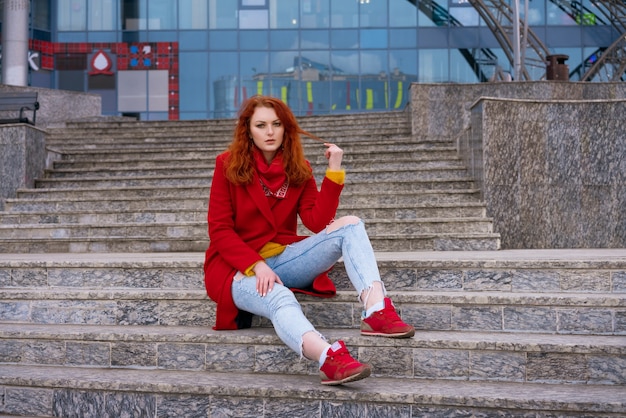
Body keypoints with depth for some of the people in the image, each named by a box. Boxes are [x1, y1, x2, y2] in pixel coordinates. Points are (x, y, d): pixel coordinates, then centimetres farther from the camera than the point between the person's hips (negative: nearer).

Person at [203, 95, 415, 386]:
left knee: (349, 225, -16)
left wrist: (334, 171, -11)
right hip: (238, 268, -4)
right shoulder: (228, 165, -4)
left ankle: (376, 311, -38)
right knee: (279, 298, -39)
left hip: (282, 259, 5)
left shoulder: (298, 169, 6)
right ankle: (330, 359, -65)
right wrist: (258, 266, -22)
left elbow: (318, 223, -5)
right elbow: (219, 230, -9)